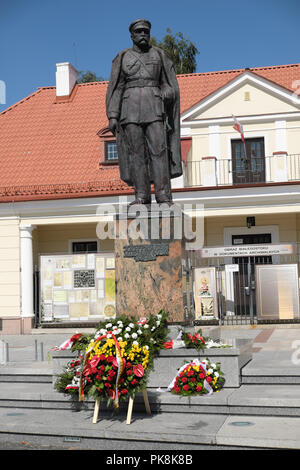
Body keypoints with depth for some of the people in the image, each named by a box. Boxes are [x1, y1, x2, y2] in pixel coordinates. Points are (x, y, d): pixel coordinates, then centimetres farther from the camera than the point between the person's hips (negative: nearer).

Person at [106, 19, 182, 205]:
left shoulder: (159, 55, 13)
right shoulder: (122, 57, 12)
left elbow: (170, 85, 13)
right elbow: (115, 89, 7)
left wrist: (166, 94, -7)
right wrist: (112, 116, -1)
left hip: (154, 107, 0)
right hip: (131, 108, 1)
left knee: (158, 148, -10)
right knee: (136, 151, -4)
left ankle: (163, 194, -11)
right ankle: (142, 195, -1)